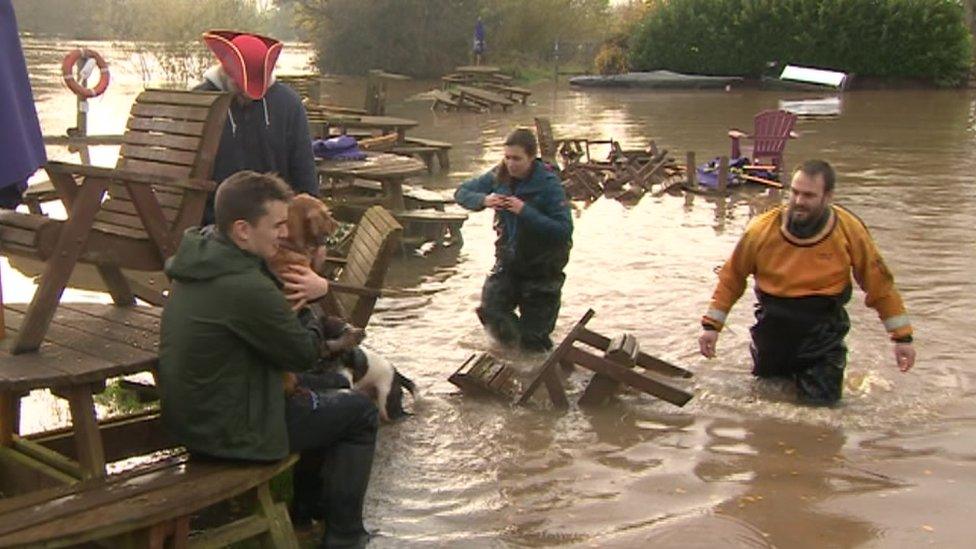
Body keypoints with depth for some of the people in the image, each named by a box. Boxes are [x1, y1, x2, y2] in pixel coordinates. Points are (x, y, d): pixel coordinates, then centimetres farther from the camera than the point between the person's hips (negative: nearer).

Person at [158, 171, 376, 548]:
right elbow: (304, 354, -17)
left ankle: (308, 503, 37)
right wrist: (308, 303, 2)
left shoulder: (201, 254, 0)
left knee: (335, 387, 24)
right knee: (360, 413, 3)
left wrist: (317, 285, -7)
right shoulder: (244, 287, -30)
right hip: (228, 432, -10)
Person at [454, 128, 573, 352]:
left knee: (532, 342, 2)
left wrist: (525, 211, -34)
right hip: (509, 256, 4)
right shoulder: (499, 176, -8)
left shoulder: (548, 183, -21)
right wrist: (483, 200, -22)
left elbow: (565, 230, -27)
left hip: (542, 263, -4)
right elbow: (461, 192, 0)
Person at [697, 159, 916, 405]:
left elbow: (879, 284, -4)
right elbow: (732, 277, 1)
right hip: (773, 328, 2)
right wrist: (711, 325, -2)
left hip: (822, 335, -2)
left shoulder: (849, 230, -14)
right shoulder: (761, 230, -13)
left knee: (821, 402, -4)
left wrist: (902, 337, -3)